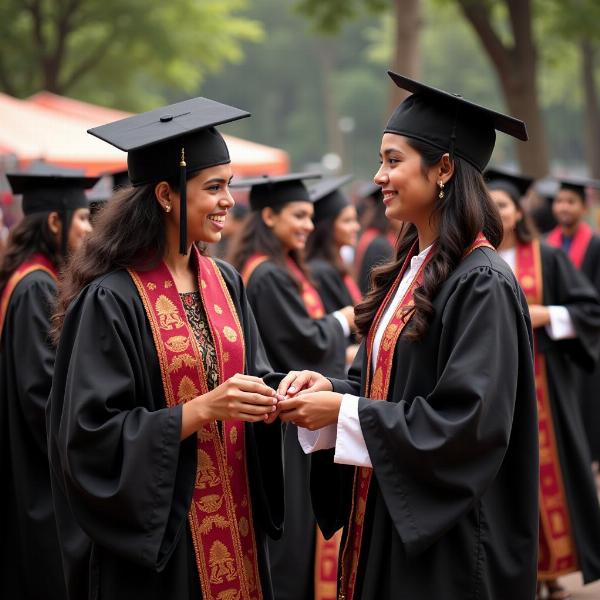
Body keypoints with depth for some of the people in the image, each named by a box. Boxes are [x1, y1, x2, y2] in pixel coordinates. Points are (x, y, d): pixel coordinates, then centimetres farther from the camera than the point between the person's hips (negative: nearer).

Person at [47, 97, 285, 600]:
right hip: (154, 535, -6)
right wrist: (202, 410, -24)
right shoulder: (111, 300, -15)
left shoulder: (224, 282, 6)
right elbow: (93, 436, -18)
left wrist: (270, 397, -8)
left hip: (233, 519, 7)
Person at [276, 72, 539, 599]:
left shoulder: (481, 283, -17)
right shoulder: (410, 268, 10)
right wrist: (330, 389, -5)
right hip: (389, 514, 8)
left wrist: (342, 410, -19)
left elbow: (468, 421, -22)